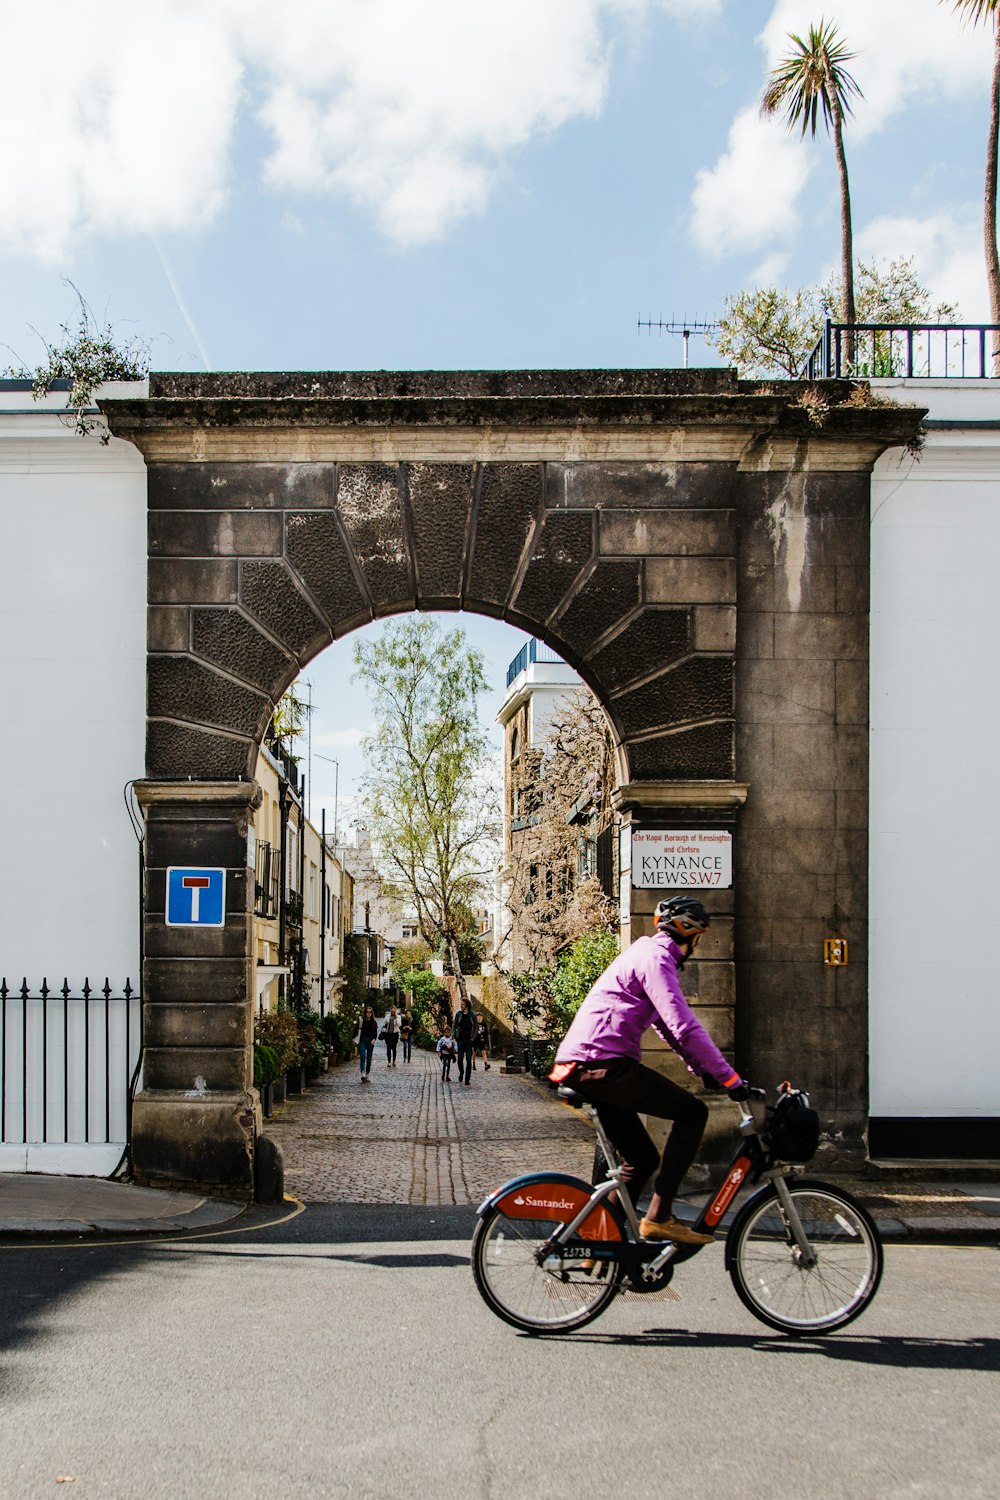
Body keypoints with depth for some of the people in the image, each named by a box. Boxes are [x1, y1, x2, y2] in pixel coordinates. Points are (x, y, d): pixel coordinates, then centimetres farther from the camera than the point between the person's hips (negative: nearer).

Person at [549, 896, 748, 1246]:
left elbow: (668, 1027, 30)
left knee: (641, 1158, 15)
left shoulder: (646, 953, 23)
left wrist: (704, 1070, 26)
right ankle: (659, 1216, -12)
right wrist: (729, 1079, -15)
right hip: (603, 1063, -10)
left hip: (583, 1068, 10)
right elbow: (684, 1028, -19)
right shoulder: (656, 958, -10)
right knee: (693, 1112, -9)